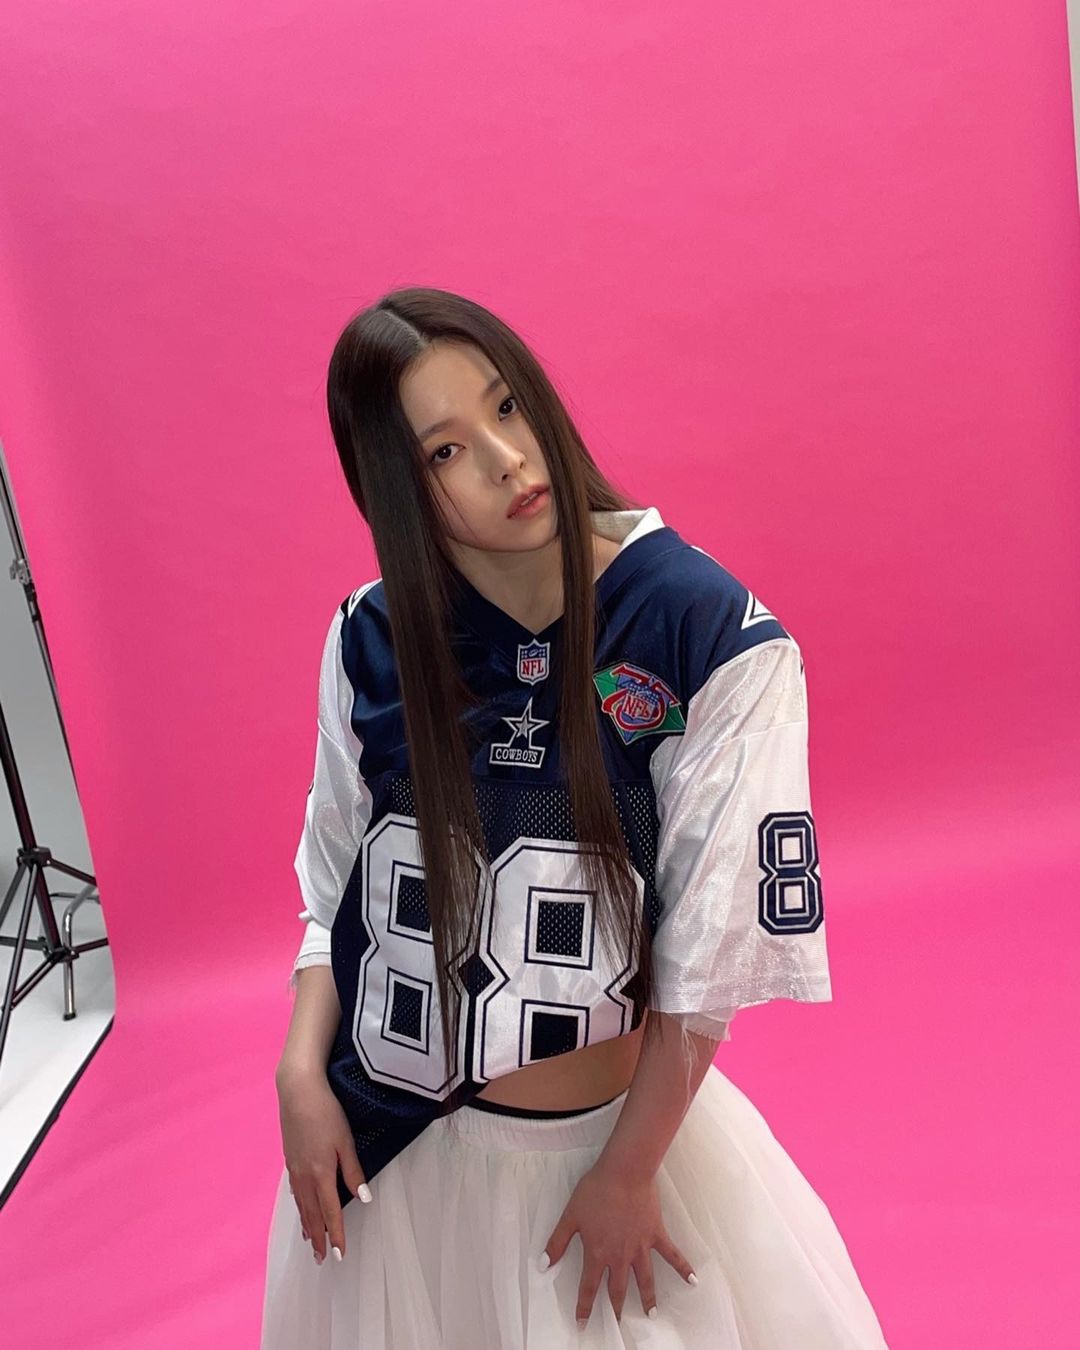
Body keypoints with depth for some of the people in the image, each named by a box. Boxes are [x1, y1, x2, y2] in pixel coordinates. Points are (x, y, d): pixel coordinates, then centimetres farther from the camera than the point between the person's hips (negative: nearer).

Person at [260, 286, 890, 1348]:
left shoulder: (717, 640, -18)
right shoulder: (370, 641, -7)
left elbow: (711, 951, -14)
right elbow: (336, 885, 3)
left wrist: (627, 1171, -9)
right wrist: (301, 1078, -8)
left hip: (619, 1123, -2)